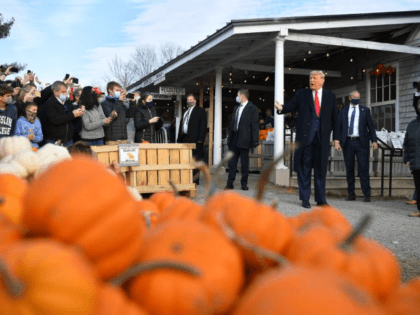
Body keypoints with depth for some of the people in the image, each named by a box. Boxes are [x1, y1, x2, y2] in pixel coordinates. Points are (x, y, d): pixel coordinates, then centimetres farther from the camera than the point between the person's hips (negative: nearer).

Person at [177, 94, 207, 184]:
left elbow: (203, 126, -5)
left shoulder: (200, 111, 3)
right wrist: (179, 139, 14)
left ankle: (195, 181, -1)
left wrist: (200, 139, -14)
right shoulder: (185, 112, 23)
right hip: (184, 139, 7)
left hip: (195, 140, -7)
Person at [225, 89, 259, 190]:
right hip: (234, 139, 6)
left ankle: (244, 184, 11)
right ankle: (230, 183, 9)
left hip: (244, 140, -6)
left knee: (244, 163, 2)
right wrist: (229, 138, 11)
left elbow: (255, 126, -8)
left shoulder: (252, 108, -4)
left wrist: (255, 141, -14)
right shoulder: (236, 108, 17)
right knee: (232, 162, 5)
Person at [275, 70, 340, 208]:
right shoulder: (301, 94, 7)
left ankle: (321, 199, 15)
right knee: (304, 168, 3)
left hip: (322, 138, 1)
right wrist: (281, 108, -22)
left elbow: (335, 118, 9)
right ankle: (305, 199, 12)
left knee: (321, 169, 6)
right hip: (305, 136, -1)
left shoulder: (330, 96, 10)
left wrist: (336, 138, 5)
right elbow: (291, 106, 2)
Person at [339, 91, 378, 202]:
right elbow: (339, 126, 9)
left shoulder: (365, 110, 10)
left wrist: (374, 141, -3)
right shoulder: (343, 111, 12)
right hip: (347, 143, 1)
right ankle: (351, 194, 14)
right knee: (349, 169, 5)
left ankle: (367, 195, -1)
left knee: (364, 169, -5)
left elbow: (371, 126, 7)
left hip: (361, 143, -1)